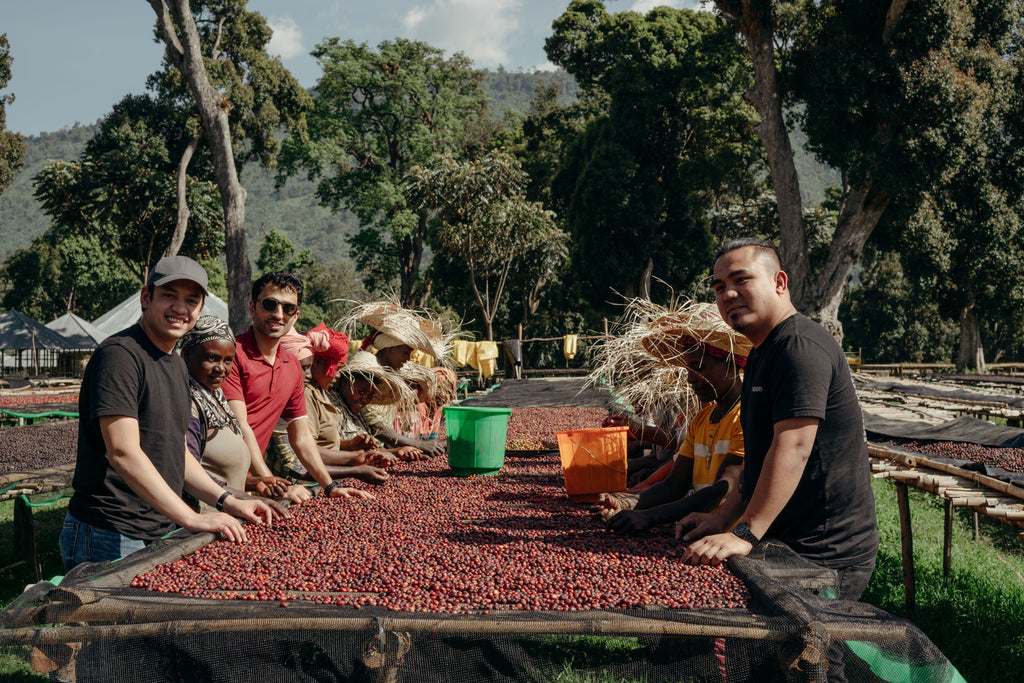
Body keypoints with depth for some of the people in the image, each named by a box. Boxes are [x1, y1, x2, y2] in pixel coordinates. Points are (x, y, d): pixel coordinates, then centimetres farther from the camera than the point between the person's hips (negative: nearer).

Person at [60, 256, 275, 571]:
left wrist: (228, 503, 8)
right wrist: (191, 518, -26)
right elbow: (123, 454, -23)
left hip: (160, 532, 8)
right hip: (110, 537, -8)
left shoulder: (177, 365, 16)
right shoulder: (119, 355, -14)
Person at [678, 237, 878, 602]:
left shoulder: (800, 346, -15)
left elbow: (792, 449, -25)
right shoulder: (762, 354, 19)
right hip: (785, 545, 9)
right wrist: (723, 518, 12)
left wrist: (744, 534, -27)